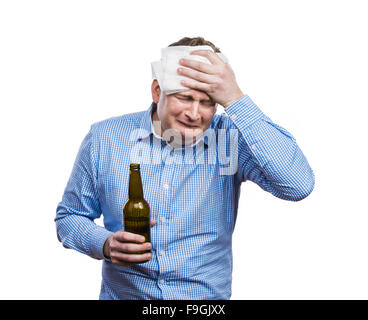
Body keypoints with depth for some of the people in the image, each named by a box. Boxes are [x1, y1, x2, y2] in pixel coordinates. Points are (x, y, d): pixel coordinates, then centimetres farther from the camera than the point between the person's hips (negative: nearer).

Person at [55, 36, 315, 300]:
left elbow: (299, 186, -23)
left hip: (208, 296, 0)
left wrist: (235, 98, -25)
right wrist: (105, 245, -14)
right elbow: (69, 217, 8)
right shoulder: (105, 138, -3)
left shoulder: (230, 138, -7)